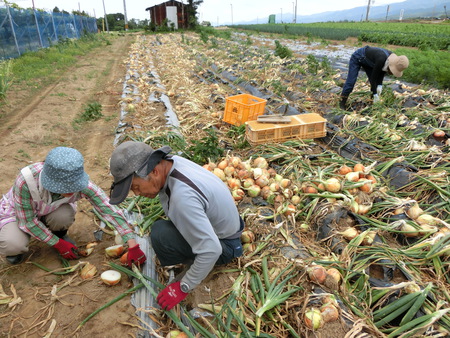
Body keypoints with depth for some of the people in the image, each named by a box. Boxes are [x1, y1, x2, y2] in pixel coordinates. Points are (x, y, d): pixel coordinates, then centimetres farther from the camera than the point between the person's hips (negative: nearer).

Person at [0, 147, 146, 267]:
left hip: (51, 211, 2)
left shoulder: (81, 184, -33)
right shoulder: (26, 180, -39)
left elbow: (110, 210, -32)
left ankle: (59, 233, 3)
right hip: (17, 211, -1)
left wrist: (133, 246, -36)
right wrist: (58, 244, -20)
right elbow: (27, 220, -26)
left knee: (64, 216, -33)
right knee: (13, 245, -31)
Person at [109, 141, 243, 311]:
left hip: (225, 245, -9)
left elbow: (211, 250, -34)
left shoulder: (182, 198, -37)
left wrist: (183, 288, -20)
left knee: (160, 234, -26)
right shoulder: (171, 161, -12)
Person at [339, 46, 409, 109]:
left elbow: (382, 72, -4)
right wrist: (375, 95, -29)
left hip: (367, 60, 8)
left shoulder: (393, 59, -16)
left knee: (376, 83, 1)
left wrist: (380, 85, -17)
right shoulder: (381, 59, -38)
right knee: (351, 81, -12)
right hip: (357, 58, -7)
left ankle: (372, 101, 10)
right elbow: (374, 76, -32)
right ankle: (342, 102, -3)